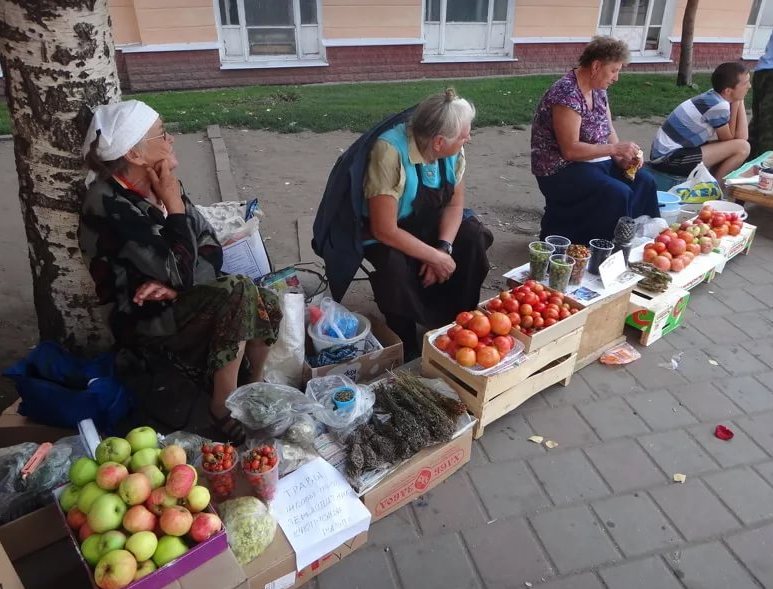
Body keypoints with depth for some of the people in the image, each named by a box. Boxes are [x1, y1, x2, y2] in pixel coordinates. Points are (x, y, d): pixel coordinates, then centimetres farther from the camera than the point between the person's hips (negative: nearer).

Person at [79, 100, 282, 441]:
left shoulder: (158, 185, 0)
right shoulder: (109, 205, -23)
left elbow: (211, 250, -3)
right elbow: (180, 273, -28)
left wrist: (176, 284, -20)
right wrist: (173, 203, -22)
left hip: (180, 300, 7)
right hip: (145, 319, -6)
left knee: (267, 305, -13)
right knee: (239, 294, -28)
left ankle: (255, 385, 11)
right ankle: (223, 408, -12)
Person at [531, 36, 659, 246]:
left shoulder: (598, 90, 7)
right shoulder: (566, 94, -21)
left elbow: (608, 131, 12)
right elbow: (570, 149, -26)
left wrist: (622, 158, -7)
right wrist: (615, 149, -22)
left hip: (596, 161, 9)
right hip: (561, 169, -9)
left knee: (644, 181, -1)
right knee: (618, 194, -26)